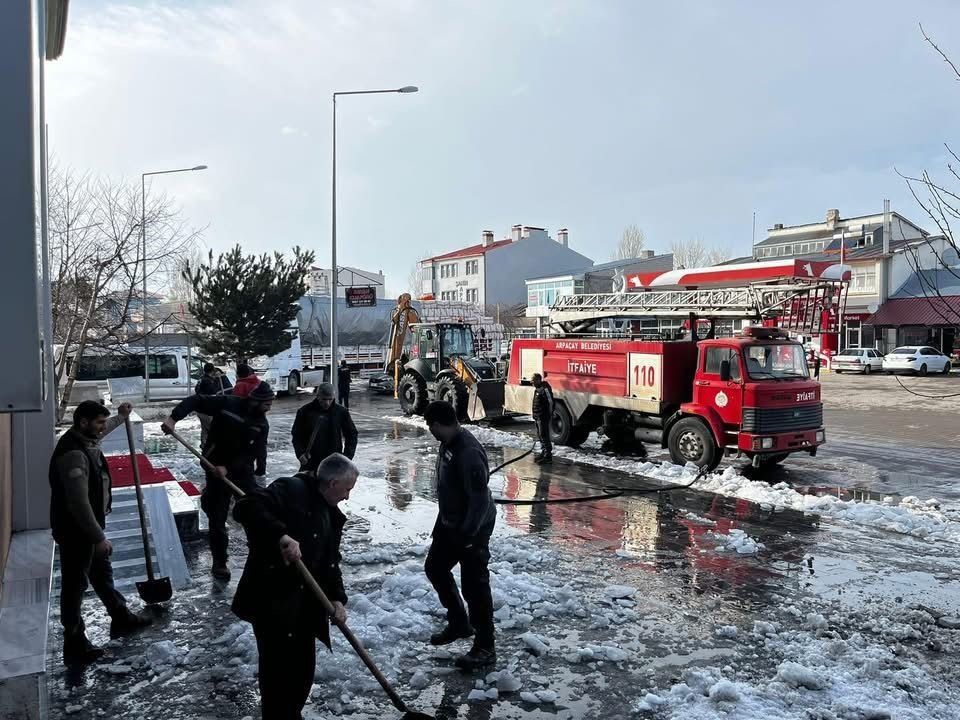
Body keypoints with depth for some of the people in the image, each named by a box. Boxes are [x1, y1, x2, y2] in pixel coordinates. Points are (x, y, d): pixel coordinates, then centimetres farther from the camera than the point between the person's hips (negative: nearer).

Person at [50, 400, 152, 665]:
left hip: (88, 526, 10)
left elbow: (100, 433, 31)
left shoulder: (85, 439, 1)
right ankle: (74, 645, 18)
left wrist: (121, 417, 39)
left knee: (102, 573, 23)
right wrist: (99, 537, -27)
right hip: (75, 531, -10)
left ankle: (121, 618, 40)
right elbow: (79, 503, -31)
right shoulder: (73, 454, -30)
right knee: (75, 585, 4)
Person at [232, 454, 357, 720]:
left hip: (306, 604, 8)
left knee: (304, 668, 17)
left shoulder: (332, 515, 14)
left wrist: (336, 597, 0)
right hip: (271, 599, -8)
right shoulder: (291, 489, -13)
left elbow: (330, 562, 14)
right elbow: (246, 507, -26)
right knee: (277, 668, 0)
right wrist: (281, 535, -35)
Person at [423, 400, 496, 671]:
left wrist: (466, 536, -24)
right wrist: (443, 522, 20)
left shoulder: (468, 452, -29)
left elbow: (480, 500, -28)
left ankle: (484, 648, 15)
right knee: (435, 567, 20)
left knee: (474, 585, -1)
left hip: (473, 528, -10)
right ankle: (459, 623, 38)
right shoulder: (448, 444, 1)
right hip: (450, 522, 10)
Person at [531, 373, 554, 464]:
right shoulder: (537, 389, 14)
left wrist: (550, 414, -13)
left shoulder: (545, 389, -17)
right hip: (538, 417, 10)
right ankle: (544, 452, 28)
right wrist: (534, 413, 19)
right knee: (540, 435, 17)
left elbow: (550, 402, -17)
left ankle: (548, 456, -5)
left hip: (543, 417, -10)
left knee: (544, 436, -8)